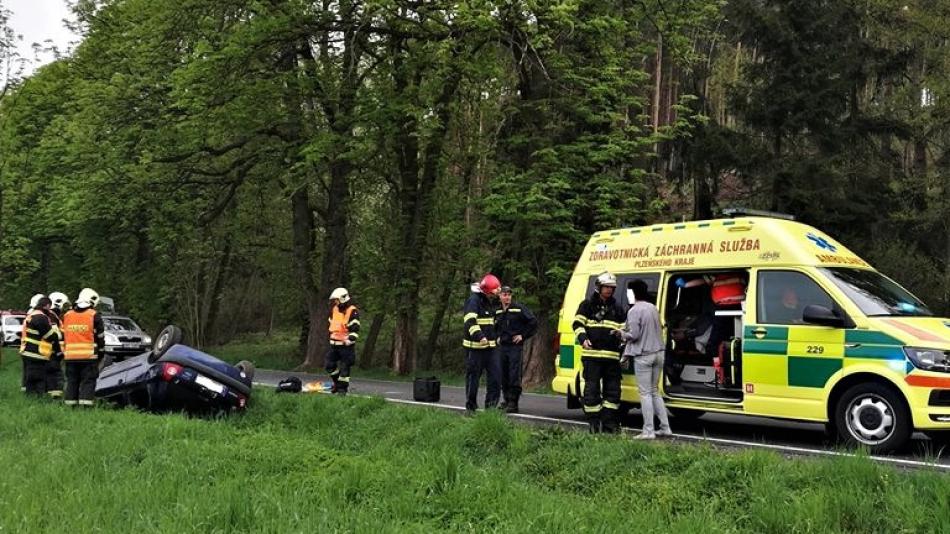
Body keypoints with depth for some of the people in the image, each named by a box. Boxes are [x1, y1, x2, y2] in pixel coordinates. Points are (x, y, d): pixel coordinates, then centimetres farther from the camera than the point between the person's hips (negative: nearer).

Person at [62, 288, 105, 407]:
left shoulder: (66, 315, 11)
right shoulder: (94, 316, -3)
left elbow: (62, 337, 15)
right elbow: (100, 337, 0)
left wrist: (63, 352, 22)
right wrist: (100, 352, 12)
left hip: (70, 356, 4)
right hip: (89, 356, -4)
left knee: (72, 381, 12)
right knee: (88, 381, -2)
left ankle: (70, 403, 13)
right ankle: (86, 403, -10)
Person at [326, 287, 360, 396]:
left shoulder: (352, 311, -13)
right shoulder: (334, 310, 11)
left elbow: (355, 328, -18)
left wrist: (350, 339, -26)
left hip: (346, 344, -7)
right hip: (334, 343, 7)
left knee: (344, 367, -3)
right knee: (330, 365, 9)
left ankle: (343, 388, 6)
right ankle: (337, 383, 29)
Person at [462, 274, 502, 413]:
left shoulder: (490, 302, 17)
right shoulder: (474, 301, -13)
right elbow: (469, 321, -26)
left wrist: (496, 336, 29)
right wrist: (479, 336, -37)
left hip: (490, 346, 8)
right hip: (475, 346, -8)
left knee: (496, 374, 1)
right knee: (473, 377, 1)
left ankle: (491, 405, 8)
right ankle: (470, 407, 10)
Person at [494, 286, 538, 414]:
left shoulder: (519, 308, -6)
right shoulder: (497, 312, 12)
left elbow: (533, 322, -5)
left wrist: (523, 335, -6)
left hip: (515, 346, -6)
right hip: (502, 347, 6)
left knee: (514, 375, -9)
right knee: (504, 375, 9)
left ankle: (513, 402, -9)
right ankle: (507, 399, 20)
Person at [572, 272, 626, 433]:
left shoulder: (617, 308, 18)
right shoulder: (588, 305, 6)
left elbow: (623, 327, 25)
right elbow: (578, 324, 2)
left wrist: (620, 333, 2)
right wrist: (583, 338, -15)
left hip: (612, 355, 4)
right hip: (592, 354, -4)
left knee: (613, 389, 4)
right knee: (592, 388, -3)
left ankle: (609, 422, 11)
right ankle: (594, 423, 3)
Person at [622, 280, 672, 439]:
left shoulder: (634, 310, -15)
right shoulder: (653, 308, 11)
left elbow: (634, 335, -18)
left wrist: (622, 334, 3)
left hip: (643, 356, -8)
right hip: (658, 353, 8)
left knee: (645, 393, -3)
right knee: (655, 391, 17)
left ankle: (648, 431, -3)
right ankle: (665, 427, 17)